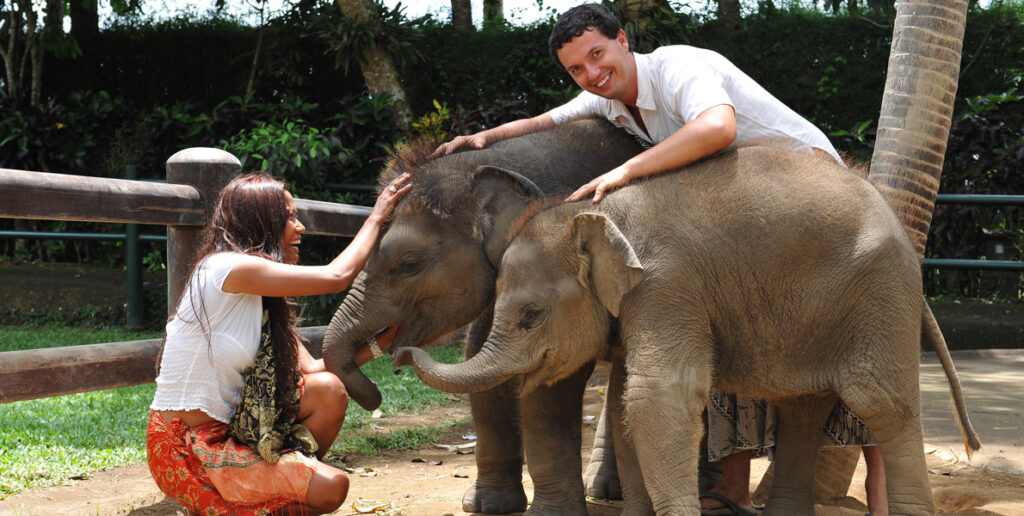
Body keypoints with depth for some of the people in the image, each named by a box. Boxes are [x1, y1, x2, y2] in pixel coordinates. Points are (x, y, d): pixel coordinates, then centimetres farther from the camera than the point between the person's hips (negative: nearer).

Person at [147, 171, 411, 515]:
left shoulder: (266, 298, 10)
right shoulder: (227, 267, -19)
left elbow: (310, 369, 4)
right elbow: (337, 276, -19)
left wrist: (380, 344, -1)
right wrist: (377, 216, -6)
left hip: (224, 432, 9)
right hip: (184, 450, -9)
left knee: (328, 390, -5)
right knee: (331, 487, -15)